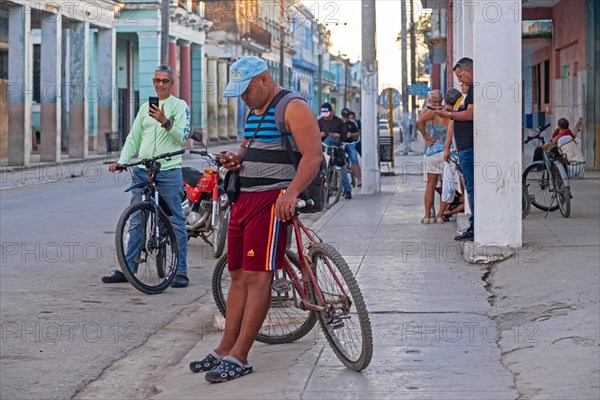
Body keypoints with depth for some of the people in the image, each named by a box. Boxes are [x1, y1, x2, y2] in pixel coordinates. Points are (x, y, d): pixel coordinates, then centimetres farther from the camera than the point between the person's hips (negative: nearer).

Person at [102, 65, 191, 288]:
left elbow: (183, 136, -10)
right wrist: (122, 161, 3)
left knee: (177, 222, -2)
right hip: (142, 170, 5)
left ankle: (181, 271, 3)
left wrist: (165, 122, -24)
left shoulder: (179, 106, 2)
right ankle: (128, 269, 10)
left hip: (169, 171, -5)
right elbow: (133, 139, 17)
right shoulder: (145, 108, 17)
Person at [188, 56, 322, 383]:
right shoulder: (253, 111, 20)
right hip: (244, 198, 9)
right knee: (238, 275, 11)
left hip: (272, 201, -9)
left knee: (257, 276, -10)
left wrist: (291, 192, -29)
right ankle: (225, 349, 17)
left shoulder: (293, 108, -9)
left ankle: (239, 358, -10)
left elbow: (313, 155, -17)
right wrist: (235, 158, 9)